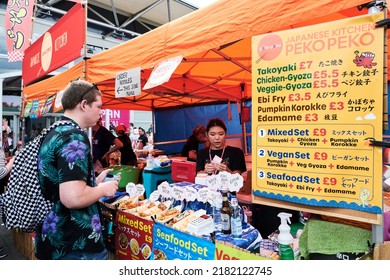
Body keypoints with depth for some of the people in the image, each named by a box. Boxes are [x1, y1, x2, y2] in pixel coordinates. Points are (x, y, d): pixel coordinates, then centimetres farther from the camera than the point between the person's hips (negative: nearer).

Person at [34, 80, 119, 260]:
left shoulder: (52, 134, 8)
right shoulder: (75, 137, -22)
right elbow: (73, 197, -32)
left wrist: (95, 181, 12)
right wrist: (103, 189, -14)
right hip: (77, 245, -9)